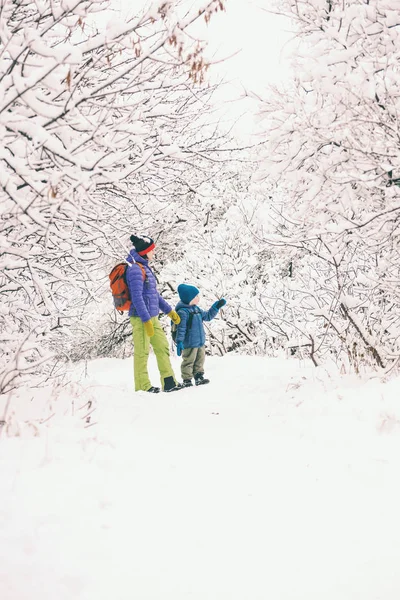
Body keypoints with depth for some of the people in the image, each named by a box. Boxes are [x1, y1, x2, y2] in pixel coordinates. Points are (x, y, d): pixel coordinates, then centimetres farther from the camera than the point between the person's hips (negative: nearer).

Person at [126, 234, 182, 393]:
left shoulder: (145, 268, 16)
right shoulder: (135, 270, -13)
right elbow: (137, 298, -20)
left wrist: (169, 311, 23)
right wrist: (146, 320, -23)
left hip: (152, 317, 10)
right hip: (141, 318, -10)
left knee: (162, 347, 10)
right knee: (142, 352, -4)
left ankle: (169, 383, 14)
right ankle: (142, 387, 1)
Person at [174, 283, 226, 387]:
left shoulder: (196, 309, 11)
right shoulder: (182, 312, -18)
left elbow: (207, 316, 24)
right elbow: (181, 328, -21)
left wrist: (216, 307, 16)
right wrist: (179, 342, -23)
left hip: (200, 342, 9)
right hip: (189, 344, -9)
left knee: (200, 359, 17)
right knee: (189, 361, -2)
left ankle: (199, 377, 27)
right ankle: (186, 380, 6)